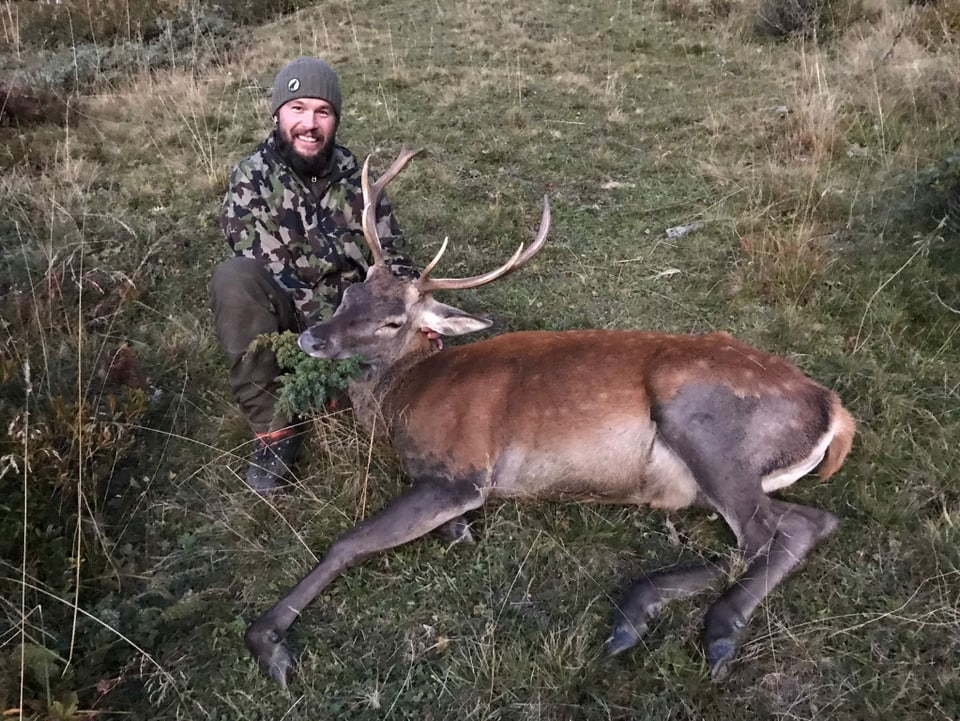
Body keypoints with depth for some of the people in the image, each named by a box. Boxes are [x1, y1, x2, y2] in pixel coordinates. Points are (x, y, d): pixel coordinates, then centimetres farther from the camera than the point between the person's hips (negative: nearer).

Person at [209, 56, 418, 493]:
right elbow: (270, 273, -17)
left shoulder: (357, 179, 3)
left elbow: (393, 261, 5)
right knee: (234, 278, -32)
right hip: (285, 324, -2)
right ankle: (273, 428, -22)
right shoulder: (251, 180, -6)